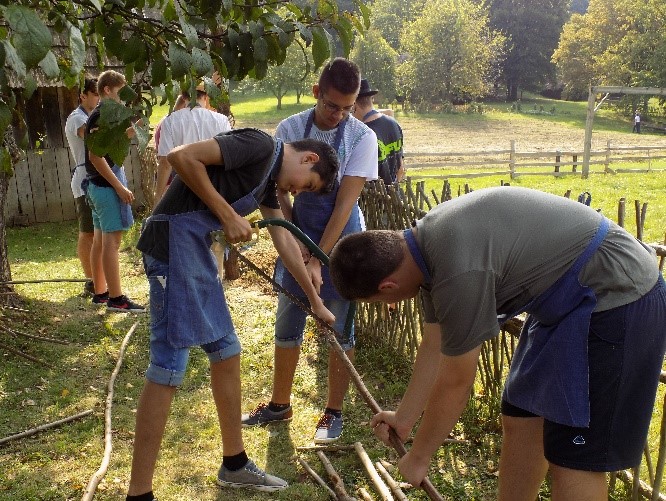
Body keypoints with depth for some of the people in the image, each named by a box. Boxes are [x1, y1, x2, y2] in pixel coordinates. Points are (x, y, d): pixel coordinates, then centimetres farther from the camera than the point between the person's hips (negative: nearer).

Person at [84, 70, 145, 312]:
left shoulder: (101, 115, 17)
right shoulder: (102, 116, -14)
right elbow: (95, 156, -21)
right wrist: (119, 187, -23)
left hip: (99, 185, 11)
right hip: (107, 185, -11)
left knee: (100, 240, 13)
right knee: (111, 241, -9)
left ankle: (99, 293, 20)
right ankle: (116, 298, -7)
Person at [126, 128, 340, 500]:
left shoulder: (270, 177, 19)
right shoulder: (260, 145, -10)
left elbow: (285, 241, 24)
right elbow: (183, 156, -21)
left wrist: (316, 302, 29)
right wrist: (228, 215, -14)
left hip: (198, 249, 10)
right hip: (173, 241, -10)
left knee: (227, 354, 14)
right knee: (168, 369, -7)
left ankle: (234, 465, 29)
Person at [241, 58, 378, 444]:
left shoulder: (362, 137, -12)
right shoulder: (290, 129, -4)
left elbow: (345, 203, -17)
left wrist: (318, 260, -21)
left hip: (341, 239, -3)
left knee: (339, 329, 5)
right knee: (287, 325, 11)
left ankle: (334, 412, 21)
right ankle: (280, 404, 29)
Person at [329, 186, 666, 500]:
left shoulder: (460, 271, -30)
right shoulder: (426, 243, -1)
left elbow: (454, 383, -18)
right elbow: (434, 347, 9)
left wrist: (418, 456, -2)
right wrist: (404, 418, 19)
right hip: (569, 298, 9)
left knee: (573, 458, -3)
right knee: (521, 418, 13)